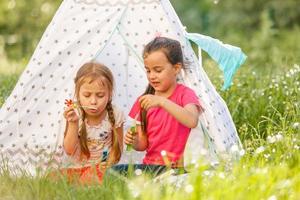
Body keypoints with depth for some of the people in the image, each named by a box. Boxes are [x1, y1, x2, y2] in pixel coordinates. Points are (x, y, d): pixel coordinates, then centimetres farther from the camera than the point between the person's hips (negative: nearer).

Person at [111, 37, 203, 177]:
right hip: (150, 165, 5)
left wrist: (162, 101, -30)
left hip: (176, 168, -5)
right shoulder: (144, 100, 13)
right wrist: (134, 141, -11)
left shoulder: (184, 94, -1)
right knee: (113, 172, -21)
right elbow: (143, 144, 13)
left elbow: (192, 121, -24)